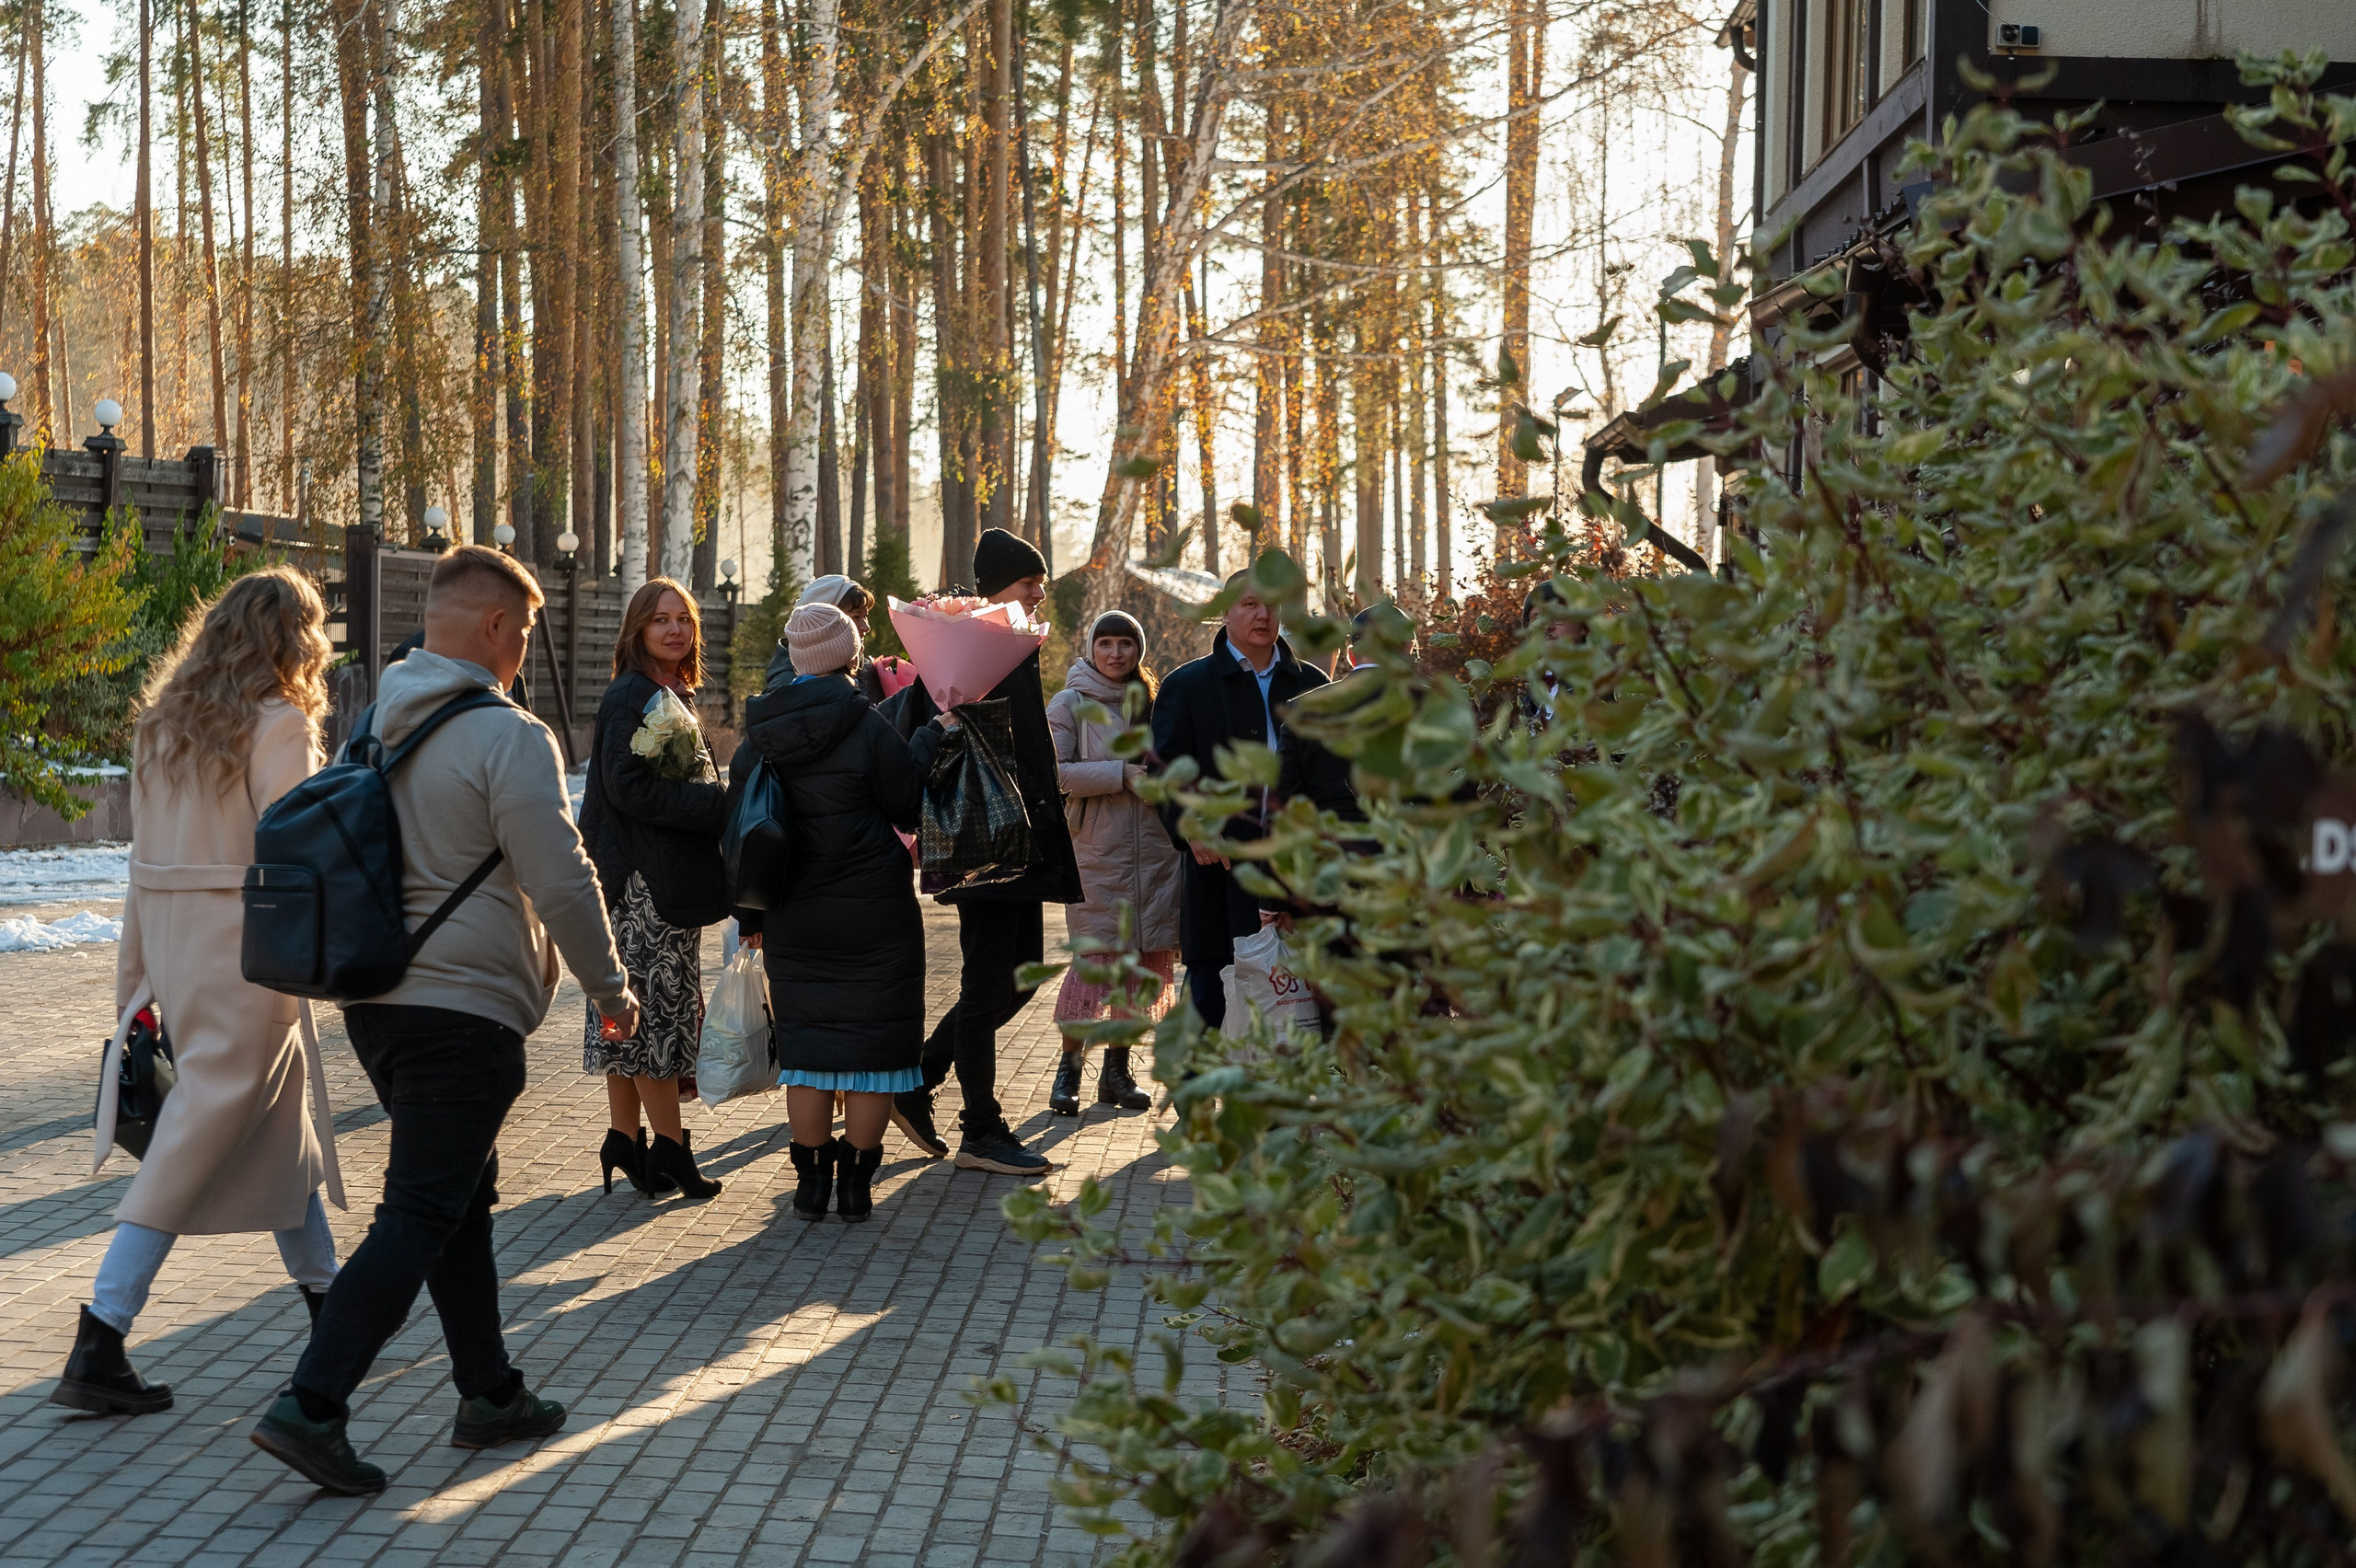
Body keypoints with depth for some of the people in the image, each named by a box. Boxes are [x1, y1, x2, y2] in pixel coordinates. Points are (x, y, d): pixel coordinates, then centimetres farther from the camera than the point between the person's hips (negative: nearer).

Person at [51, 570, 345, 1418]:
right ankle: (97, 1353, -6)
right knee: (201, 1135, -4)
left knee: (281, 1116, 20)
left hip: (170, 937, 8)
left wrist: (133, 976, 14)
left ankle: (326, 1302, 31)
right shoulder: (278, 725, -11)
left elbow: (147, 856, 12)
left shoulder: (163, 722, 11)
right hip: (246, 947, -8)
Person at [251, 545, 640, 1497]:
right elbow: (562, 881, -14)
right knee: (418, 1218, -6)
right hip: (465, 1010, -9)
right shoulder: (506, 738, -15)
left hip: (377, 1002, 9)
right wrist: (609, 986, -1)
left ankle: (490, 1394, 25)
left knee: (462, 1201, 18)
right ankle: (310, 1407, -13)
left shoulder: (376, 725, 10)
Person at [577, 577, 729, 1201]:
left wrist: (719, 804, 6)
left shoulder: (675, 697, 18)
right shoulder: (630, 697, -11)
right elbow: (630, 787, -20)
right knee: (657, 1006, -7)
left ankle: (625, 1143, 15)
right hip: (641, 878, -10)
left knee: (633, 1011, 11)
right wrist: (721, 805, -18)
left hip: (671, 877, 10)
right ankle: (669, 1147, -3)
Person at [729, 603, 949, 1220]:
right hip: (875, 914, -4)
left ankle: (811, 1180, 12)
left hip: (793, 919, 4)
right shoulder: (865, 727, -13)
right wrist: (930, 737, 9)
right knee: (871, 1041, 5)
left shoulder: (757, 738, 3)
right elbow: (910, 808, -3)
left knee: (806, 1047, 11)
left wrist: (750, 915, 17)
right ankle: (856, 1180, 6)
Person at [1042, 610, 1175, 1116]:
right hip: (1095, 851, -5)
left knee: (1146, 959, 5)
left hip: (1154, 850, 5)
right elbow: (1052, 773, -11)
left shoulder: (1151, 704, 15)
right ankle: (1069, 1069, 3)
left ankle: (1117, 1069, 15)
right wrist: (1122, 774, -16)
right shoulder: (1070, 704, 0)